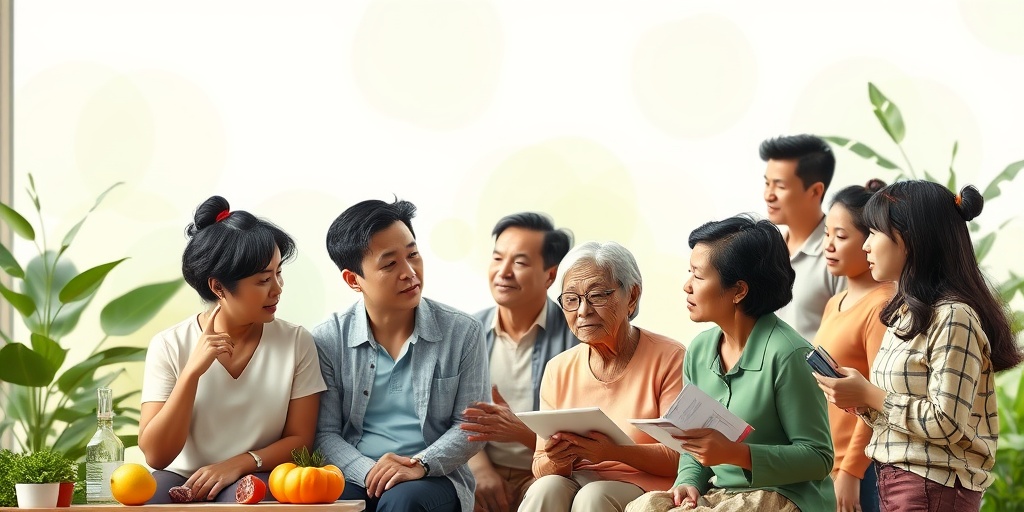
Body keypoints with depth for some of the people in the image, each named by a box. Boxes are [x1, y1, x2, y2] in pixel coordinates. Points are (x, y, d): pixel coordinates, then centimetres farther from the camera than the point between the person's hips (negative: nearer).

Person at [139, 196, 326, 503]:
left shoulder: (296, 342, -2)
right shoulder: (169, 346, -4)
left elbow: (300, 441, 1)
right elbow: (156, 455, -10)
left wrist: (238, 465, -17)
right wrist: (192, 371, -20)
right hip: (182, 480, 0)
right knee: (147, 495, -33)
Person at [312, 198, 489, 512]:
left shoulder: (463, 333, 2)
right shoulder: (328, 341, 3)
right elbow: (325, 433, 2)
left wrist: (420, 465, -15)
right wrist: (368, 470, -18)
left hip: (434, 477, 0)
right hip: (354, 476, 0)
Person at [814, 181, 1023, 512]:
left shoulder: (953, 317, -15)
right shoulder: (906, 314, 14)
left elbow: (946, 423, -20)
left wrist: (868, 396, -15)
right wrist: (859, 398, -1)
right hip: (896, 481, 9)